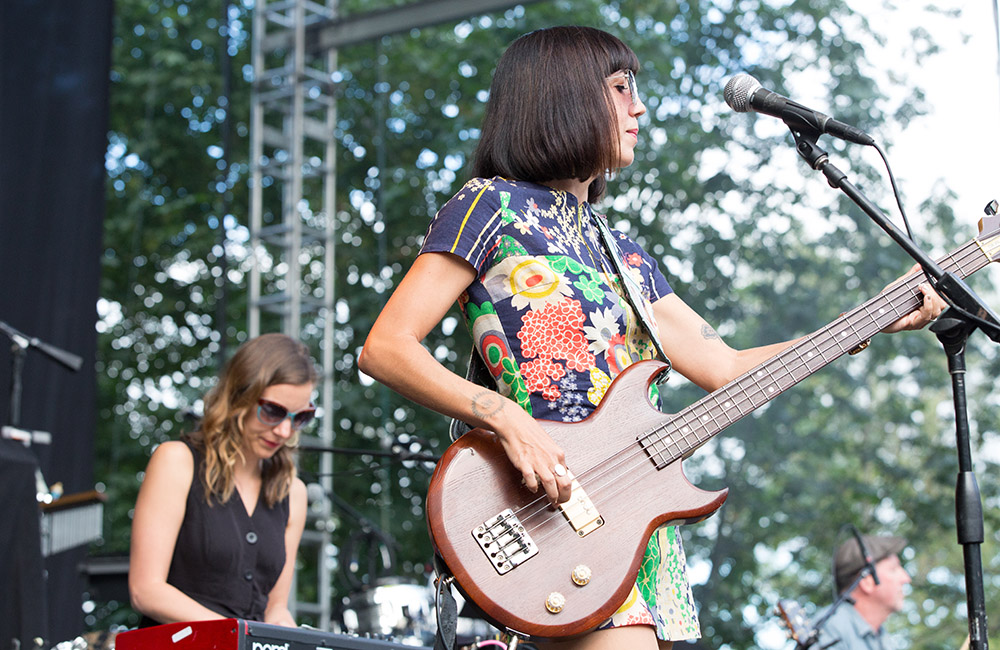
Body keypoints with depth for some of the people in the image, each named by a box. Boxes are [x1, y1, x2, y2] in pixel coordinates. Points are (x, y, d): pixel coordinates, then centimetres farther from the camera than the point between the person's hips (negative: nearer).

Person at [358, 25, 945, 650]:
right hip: (552, 504, -7)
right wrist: (507, 422, -19)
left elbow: (725, 368, 19)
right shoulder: (494, 206, 1)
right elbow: (385, 348, -7)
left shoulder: (621, 253, 22)